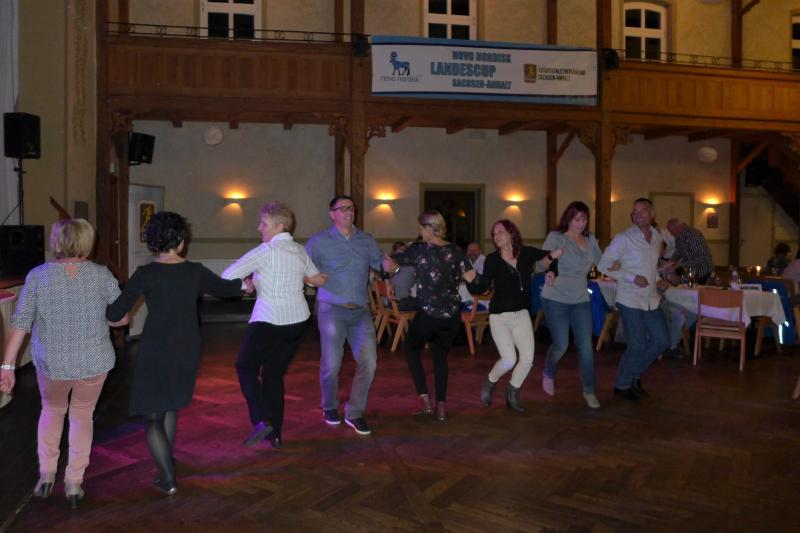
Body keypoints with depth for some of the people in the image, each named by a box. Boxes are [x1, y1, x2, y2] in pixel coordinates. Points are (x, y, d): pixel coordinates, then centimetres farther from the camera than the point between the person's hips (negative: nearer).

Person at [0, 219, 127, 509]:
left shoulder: (38, 276, -8)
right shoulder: (102, 275, -9)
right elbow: (122, 318, -3)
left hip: (51, 364, 0)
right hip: (94, 363, 0)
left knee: (52, 410, 28)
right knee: (82, 415, 22)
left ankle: (46, 474, 23)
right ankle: (74, 483, 21)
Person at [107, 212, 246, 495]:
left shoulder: (146, 273, -13)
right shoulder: (195, 271, -3)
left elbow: (115, 314, -12)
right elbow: (224, 288, 16)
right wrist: (245, 284, 37)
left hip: (155, 351, -4)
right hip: (188, 350, 4)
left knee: (152, 417, 9)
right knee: (171, 404, 28)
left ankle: (168, 479, 5)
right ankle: (168, 459, 41)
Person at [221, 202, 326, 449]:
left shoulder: (266, 250, -13)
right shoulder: (300, 251, 6)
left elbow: (228, 275, -13)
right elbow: (318, 280, 20)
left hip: (268, 322, -6)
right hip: (297, 320, 6)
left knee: (246, 367, 10)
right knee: (275, 374, 15)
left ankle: (261, 421, -7)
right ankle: (274, 433, 16)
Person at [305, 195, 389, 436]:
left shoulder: (366, 240, 11)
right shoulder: (319, 241, 0)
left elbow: (381, 262, 14)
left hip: (361, 311, 3)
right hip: (332, 309, -3)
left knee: (368, 362, -3)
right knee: (331, 364, 1)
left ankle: (354, 413, 14)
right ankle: (330, 407, 29)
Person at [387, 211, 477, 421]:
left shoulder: (419, 249, -9)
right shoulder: (456, 251, -1)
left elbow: (391, 264, -8)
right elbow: (472, 277, -4)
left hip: (427, 315, -3)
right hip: (452, 315, 4)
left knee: (412, 349, 20)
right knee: (441, 356, 18)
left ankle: (424, 398, 10)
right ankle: (441, 406, 14)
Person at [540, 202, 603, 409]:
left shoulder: (590, 240, 8)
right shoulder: (555, 237, -7)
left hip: (581, 300, 4)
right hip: (556, 299, -4)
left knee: (585, 346, 0)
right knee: (561, 345, 0)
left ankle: (589, 390, 14)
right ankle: (548, 374, 32)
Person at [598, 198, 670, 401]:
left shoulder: (657, 238, 9)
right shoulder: (623, 238, -11)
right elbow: (603, 265, -12)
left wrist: (658, 281, 4)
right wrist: (632, 278, -19)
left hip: (651, 299, 7)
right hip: (630, 299, -7)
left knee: (662, 341, 9)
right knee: (637, 345, -1)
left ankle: (634, 374, 30)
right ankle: (622, 385, 20)